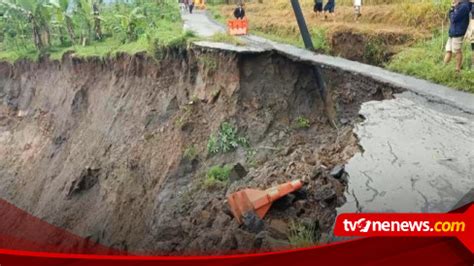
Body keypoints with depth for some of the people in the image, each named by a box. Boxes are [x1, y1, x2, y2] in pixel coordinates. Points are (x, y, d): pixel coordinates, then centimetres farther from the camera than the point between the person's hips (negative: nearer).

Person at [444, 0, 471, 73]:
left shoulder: (464, 6, -14)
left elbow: (453, 18, -18)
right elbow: (451, 17, 16)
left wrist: (453, 9, -1)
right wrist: (452, 8, 2)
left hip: (458, 33, -10)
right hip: (452, 32, 10)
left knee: (458, 51, -3)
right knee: (448, 50, 10)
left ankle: (458, 69, 3)